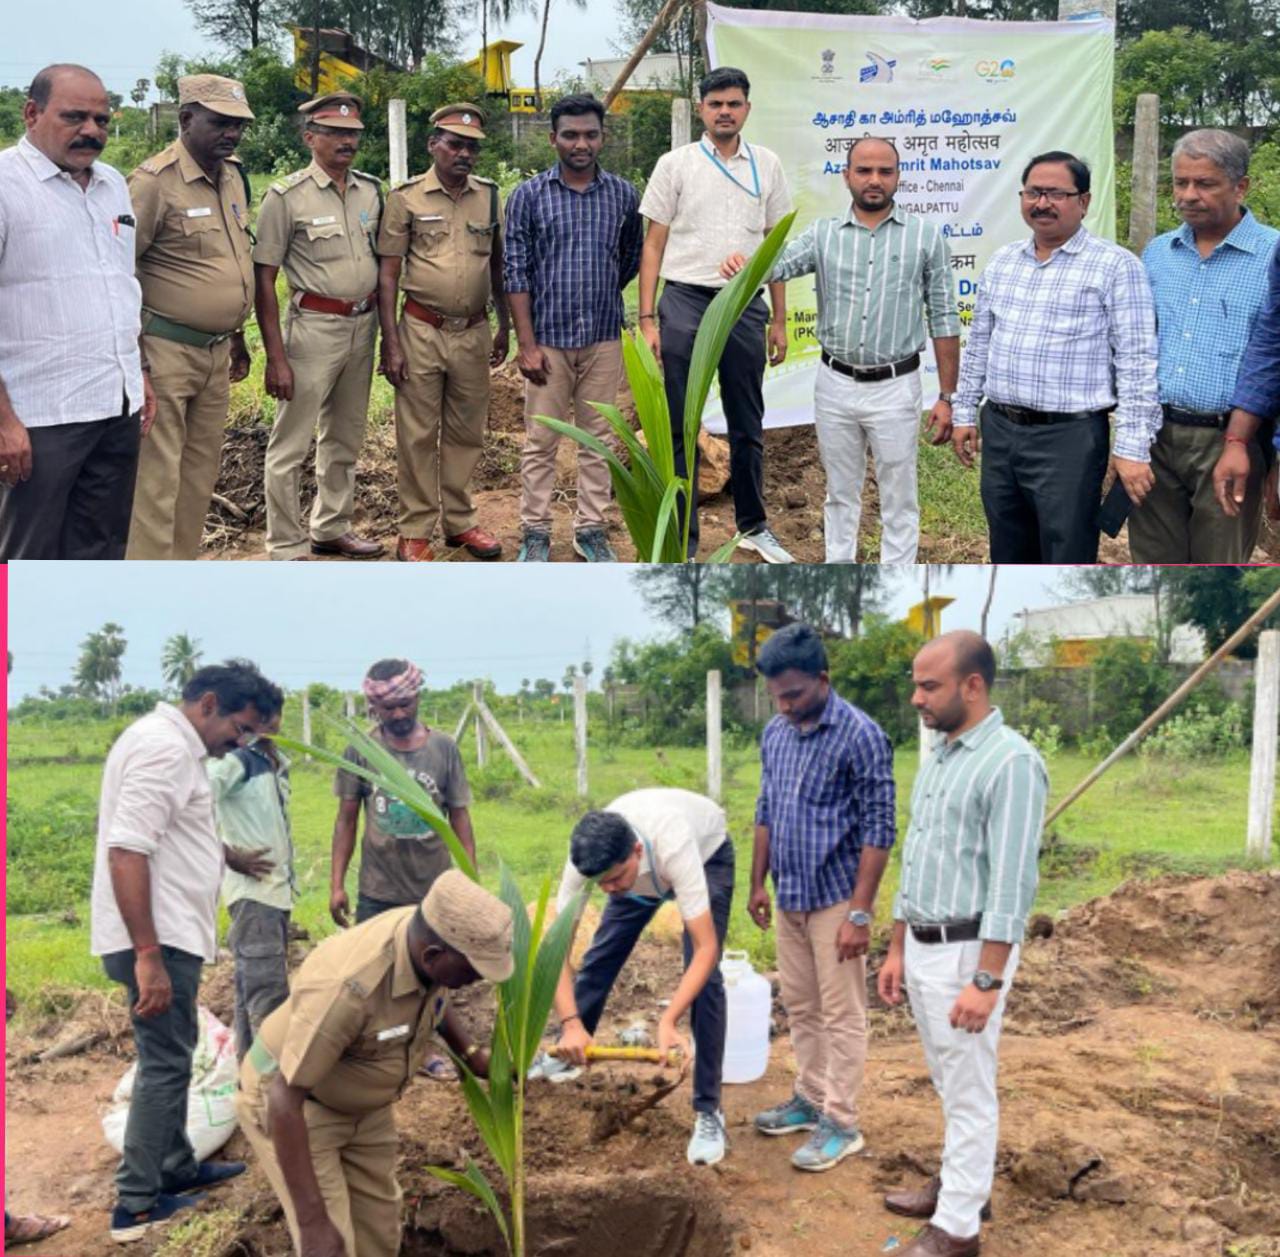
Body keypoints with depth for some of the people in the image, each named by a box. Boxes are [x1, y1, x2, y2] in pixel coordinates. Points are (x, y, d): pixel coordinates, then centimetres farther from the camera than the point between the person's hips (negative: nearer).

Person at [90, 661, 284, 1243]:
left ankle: (177, 1168, 33)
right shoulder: (165, 747, -20)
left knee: (170, 1055, 20)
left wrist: (226, 854, 41)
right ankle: (136, 1206, 5)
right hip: (158, 940, -10)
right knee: (165, 1062, -3)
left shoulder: (169, 742, 13)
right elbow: (125, 851, -27)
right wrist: (148, 956, -29)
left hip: (167, 934, 10)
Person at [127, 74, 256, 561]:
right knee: (155, 479, -4)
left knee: (200, 474, 15)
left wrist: (238, 337, 22)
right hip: (165, 351, -8)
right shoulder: (154, 181, -15)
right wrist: (134, 357, -18)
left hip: (216, 352, 8)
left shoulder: (233, 176, 9)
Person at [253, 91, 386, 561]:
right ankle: (286, 550, 4)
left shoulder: (371, 191, 7)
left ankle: (331, 529, 31)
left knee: (345, 439, 17)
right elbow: (264, 278, -10)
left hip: (363, 326, 6)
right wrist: (275, 356, -15)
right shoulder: (287, 196, -10)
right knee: (291, 444, -4)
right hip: (315, 327, -6)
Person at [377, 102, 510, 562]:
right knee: (417, 435, 3)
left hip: (474, 334, 3)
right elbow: (387, 274, -5)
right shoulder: (406, 197, -4)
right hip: (422, 331, -3)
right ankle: (415, 532, 11)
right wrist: (391, 344, -10)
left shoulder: (490, 196, 7)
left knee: (466, 432, 12)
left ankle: (459, 520, 26)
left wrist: (504, 327, 17)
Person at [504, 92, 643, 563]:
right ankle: (535, 533, 14)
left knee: (597, 440, 9)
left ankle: (591, 529, 19)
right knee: (540, 442, 4)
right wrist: (526, 343, -10)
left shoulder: (623, 195, 3)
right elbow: (516, 272, -4)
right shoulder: (528, 196, -2)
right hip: (547, 338, -2)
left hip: (603, 339, 2)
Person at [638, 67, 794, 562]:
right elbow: (653, 245, 0)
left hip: (745, 305, 3)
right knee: (679, 428, 1)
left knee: (747, 426, 14)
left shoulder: (767, 166, 9)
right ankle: (680, 541, 9)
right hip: (685, 302, -3)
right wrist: (647, 319, -8)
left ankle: (753, 525, 30)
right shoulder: (675, 165, 1)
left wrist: (779, 320, 9)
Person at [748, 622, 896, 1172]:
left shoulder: (860, 736, -17)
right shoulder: (775, 734, 5)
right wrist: (758, 883, 14)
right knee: (800, 1007, 17)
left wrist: (860, 913, -19)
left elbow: (878, 831, -17)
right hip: (790, 899, 7)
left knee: (841, 1016, 2)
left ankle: (841, 1123, 11)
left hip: (835, 900, -7)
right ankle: (811, 1099, 31)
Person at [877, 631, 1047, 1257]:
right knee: (950, 1084, 20)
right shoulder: (936, 758, 10)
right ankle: (961, 1181, 35)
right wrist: (896, 950, 16)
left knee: (969, 1091, 3)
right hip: (922, 946, 8)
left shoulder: (1011, 762, -17)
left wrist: (987, 980, -22)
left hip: (967, 951, -8)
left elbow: (1011, 885, -20)